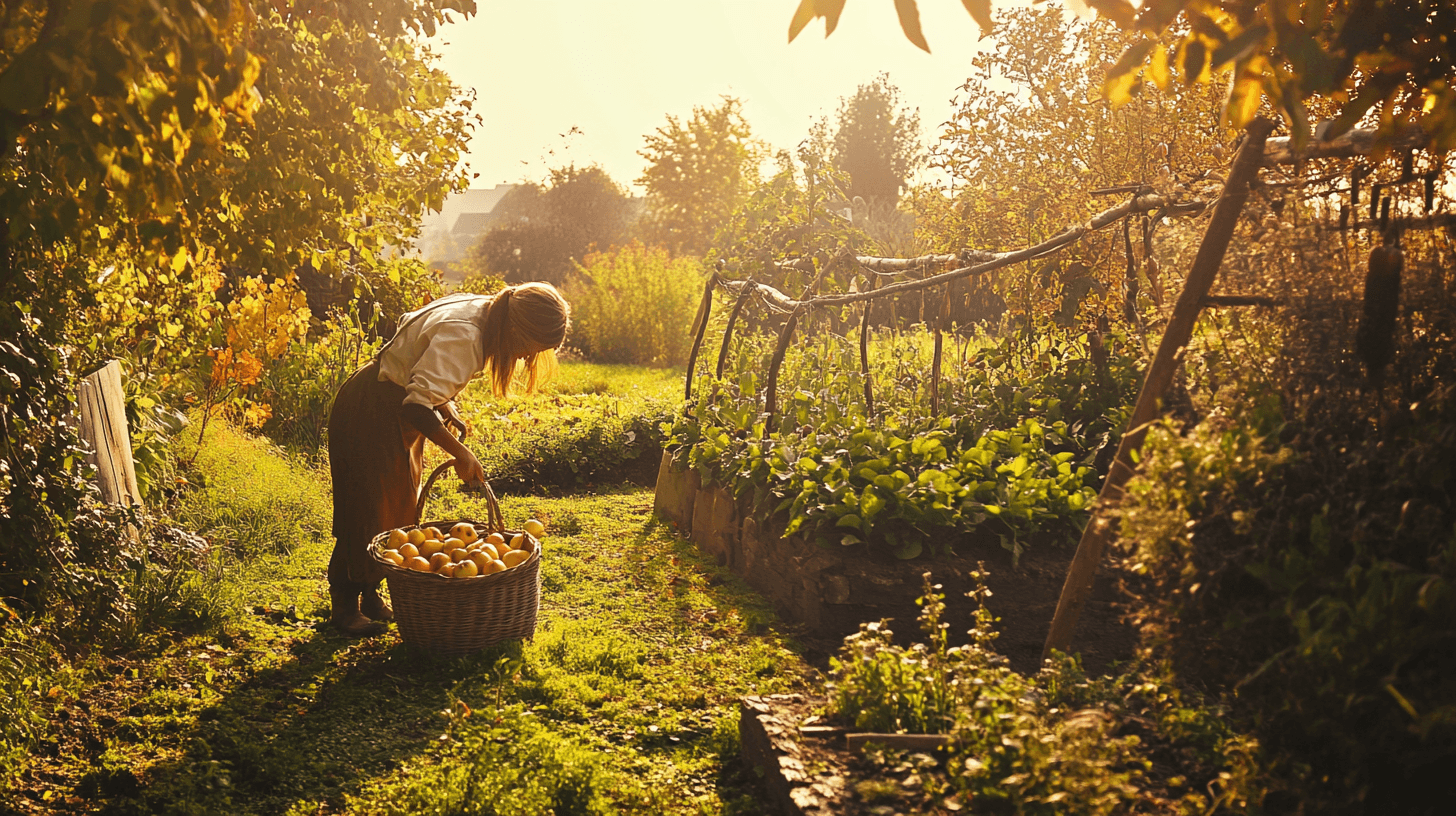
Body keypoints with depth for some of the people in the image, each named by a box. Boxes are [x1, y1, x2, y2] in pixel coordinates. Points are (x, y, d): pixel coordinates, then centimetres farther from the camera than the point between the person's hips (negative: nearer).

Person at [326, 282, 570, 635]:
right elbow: (416, 406, -39)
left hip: (396, 411, 10)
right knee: (367, 510, -1)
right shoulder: (462, 335, -32)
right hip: (370, 414, -9)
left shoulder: (480, 310, -3)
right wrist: (460, 452, -34)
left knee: (398, 507, 14)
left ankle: (370, 594, 27)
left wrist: (446, 407, 1)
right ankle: (344, 606, 13)